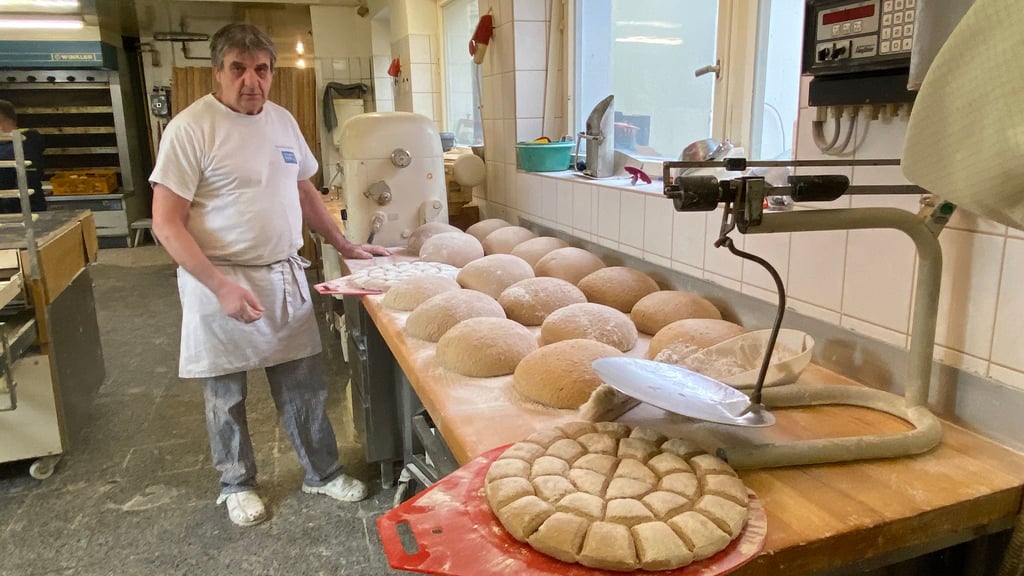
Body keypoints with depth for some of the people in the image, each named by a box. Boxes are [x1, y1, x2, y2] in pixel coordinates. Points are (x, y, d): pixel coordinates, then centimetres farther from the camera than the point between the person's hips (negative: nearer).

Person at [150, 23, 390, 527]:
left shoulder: (283, 121, 6)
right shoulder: (191, 128, -13)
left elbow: (304, 191, 18)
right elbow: (166, 224, -15)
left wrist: (344, 246, 15)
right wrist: (222, 287, -22)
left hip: (285, 276, 5)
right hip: (220, 282, -5)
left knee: (304, 386, 12)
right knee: (226, 395, 12)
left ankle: (322, 473, 31)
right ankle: (237, 485, 33)